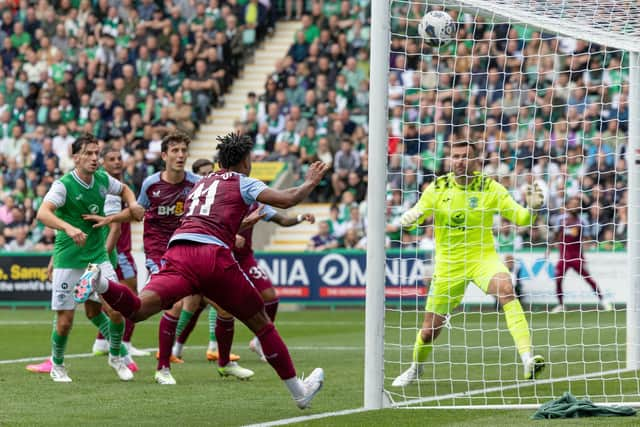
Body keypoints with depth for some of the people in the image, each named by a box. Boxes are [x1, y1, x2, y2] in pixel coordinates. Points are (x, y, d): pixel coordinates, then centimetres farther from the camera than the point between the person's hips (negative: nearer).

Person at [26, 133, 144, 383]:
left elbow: (124, 190, 24)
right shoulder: (64, 185, -15)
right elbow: (43, 213, -31)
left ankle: (116, 357, 17)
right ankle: (57, 366, 23)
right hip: (68, 261, -4)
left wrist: (132, 205, 3)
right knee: (65, 319, -2)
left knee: (116, 310, -8)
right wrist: (68, 228, -46)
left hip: (98, 257, 4)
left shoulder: (103, 179, 1)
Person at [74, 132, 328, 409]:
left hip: (178, 250, 4)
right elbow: (286, 200, 1)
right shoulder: (243, 182, 14)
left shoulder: (201, 183, 32)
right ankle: (298, 391, 20)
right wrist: (310, 183, 20)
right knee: (260, 322, 12)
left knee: (137, 310, -16)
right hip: (213, 256, -4)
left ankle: (101, 283, -47)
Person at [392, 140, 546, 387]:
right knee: (430, 329, 6)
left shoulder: (490, 188, -5)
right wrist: (410, 218, -25)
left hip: (483, 257, -1)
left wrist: (531, 207, -29)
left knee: (505, 288, -34)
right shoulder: (437, 189, -3)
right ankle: (416, 367, 40)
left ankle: (527, 357, -41)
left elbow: (520, 217, -7)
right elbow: (409, 220, -1)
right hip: (448, 263, 1)